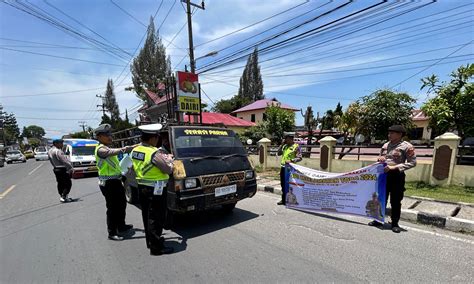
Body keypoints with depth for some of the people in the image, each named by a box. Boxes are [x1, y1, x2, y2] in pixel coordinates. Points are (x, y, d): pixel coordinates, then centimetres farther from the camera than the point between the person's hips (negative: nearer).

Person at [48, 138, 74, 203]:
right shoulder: (58, 151, -19)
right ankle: (64, 197, -5)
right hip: (62, 169, -10)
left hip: (55, 169, 10)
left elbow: (52, 161, 15)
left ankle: (61, 196, 23)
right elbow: (64, 160, -21)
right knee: (68, 183, -3)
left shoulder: (49, 151, 11)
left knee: (60, 183, 16)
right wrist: (70, 168, -16)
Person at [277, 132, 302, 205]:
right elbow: (279, 153, 11)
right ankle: (283, 200, 27)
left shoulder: (296, 146, -8)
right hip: (283, 167, 7)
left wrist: (291, 160, -25)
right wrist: (282, 144, 4)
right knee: (283, 185, 14)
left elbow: (299, 158, -12)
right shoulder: (285, 146, 12)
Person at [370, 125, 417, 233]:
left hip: (396, 176, -5)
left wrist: (394, 167, -19)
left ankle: (395, 223, 20)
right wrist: (380, 159, -5)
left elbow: (412, 162, -11)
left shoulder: (407, 146, -8)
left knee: (395, 201, 5)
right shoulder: (385, 145, 10)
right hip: (384, 174, 6)